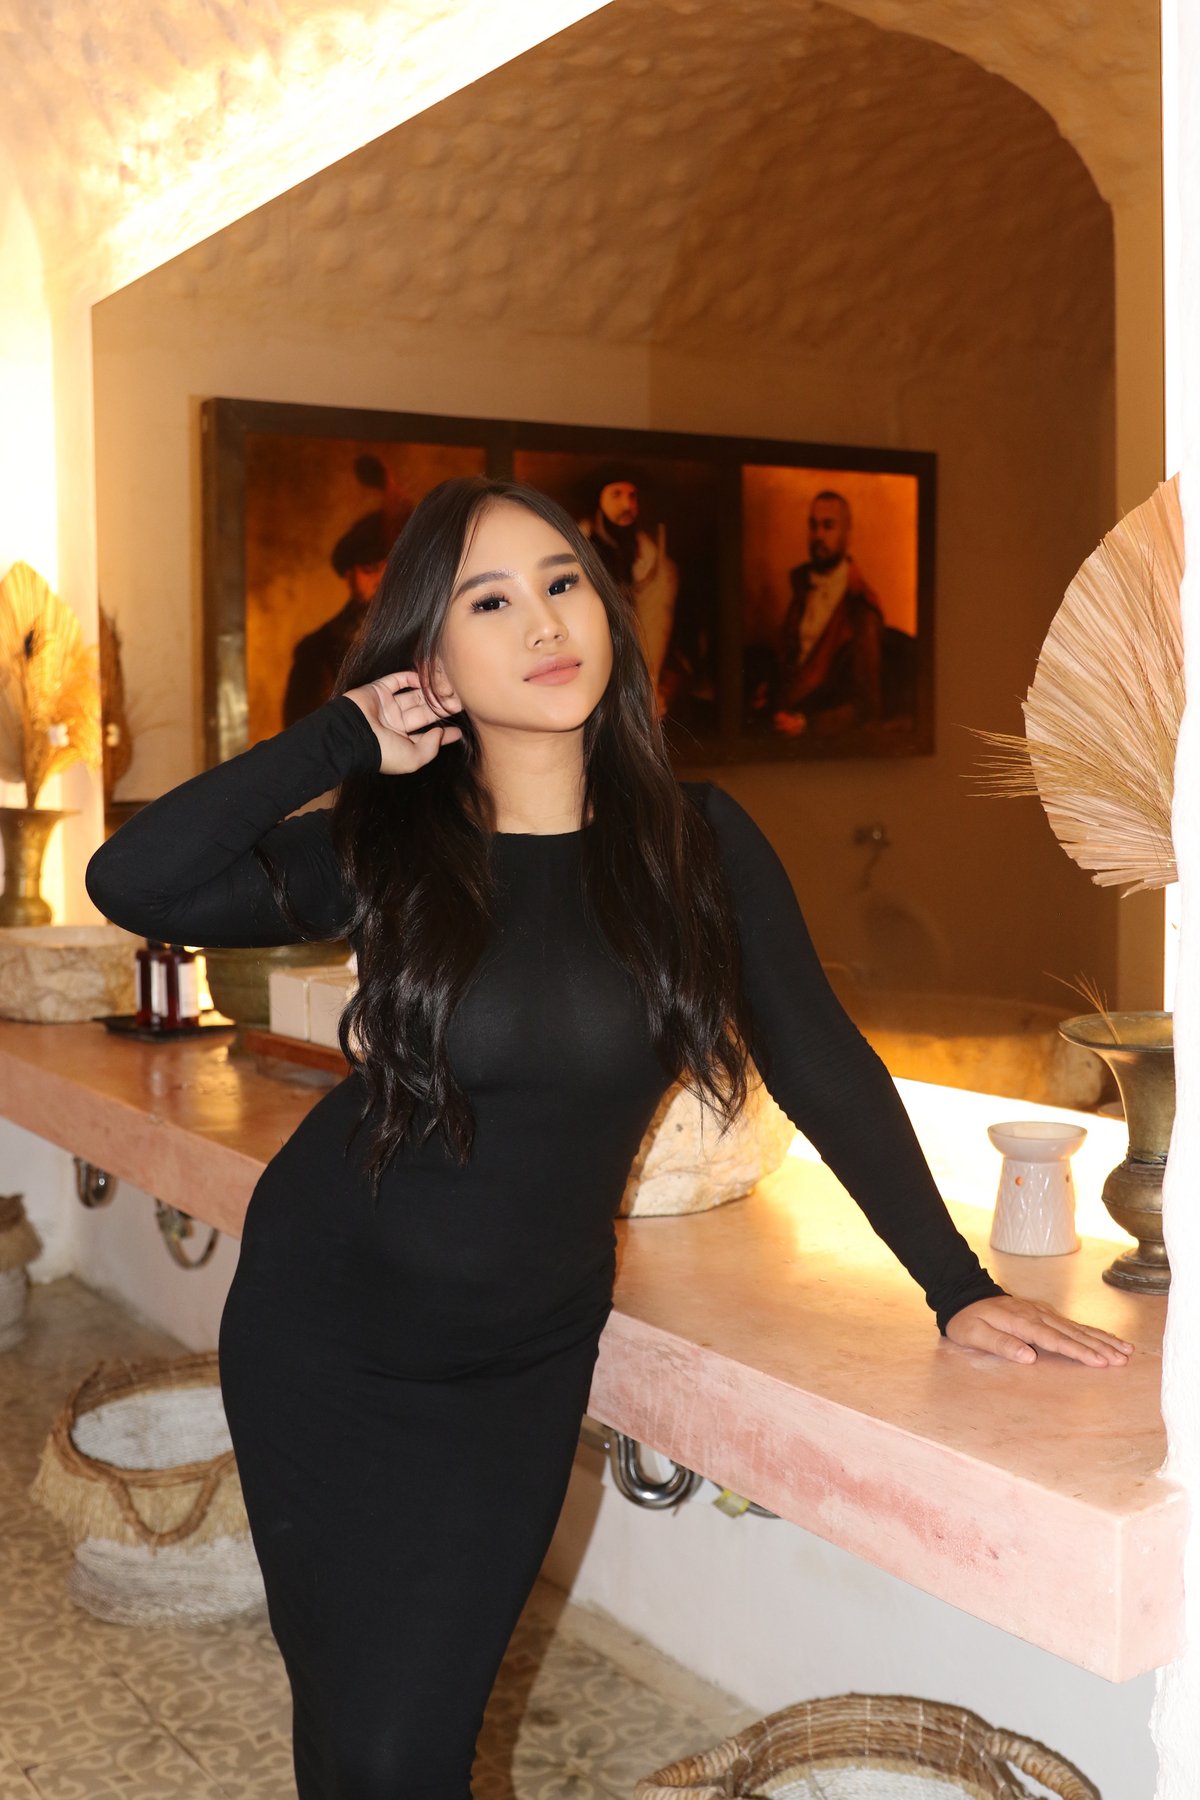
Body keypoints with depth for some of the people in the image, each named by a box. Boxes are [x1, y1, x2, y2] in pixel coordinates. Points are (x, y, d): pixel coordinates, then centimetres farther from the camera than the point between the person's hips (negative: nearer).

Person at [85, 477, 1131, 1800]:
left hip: (519, 1364, 0)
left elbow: (822, 1067, -3)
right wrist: (344, 740, -16)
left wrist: (958, 1289, -5)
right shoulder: (390, 848, -8)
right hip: (320, 1335, 0)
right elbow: (131, 884, -20)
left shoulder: (693, 842, -6)